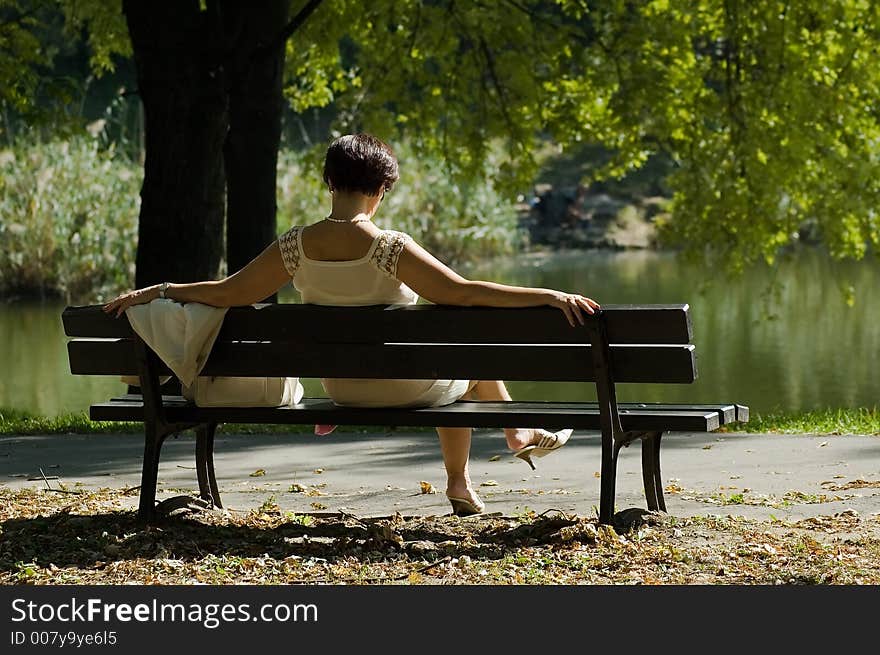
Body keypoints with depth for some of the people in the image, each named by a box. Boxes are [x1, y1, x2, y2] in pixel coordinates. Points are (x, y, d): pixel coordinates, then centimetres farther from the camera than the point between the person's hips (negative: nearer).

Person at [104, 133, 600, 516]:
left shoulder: (296, 247, -14)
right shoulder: (389, 248, -28)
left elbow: (229, 293, -8)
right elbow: (462, 293, -31)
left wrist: (154, 291, 6)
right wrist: (550, 297, -28)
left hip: (344, 391, 5)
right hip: (407, 390, -5)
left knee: (451, 377, 35)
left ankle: (461, 484, 44)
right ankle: (521, 434, 49)